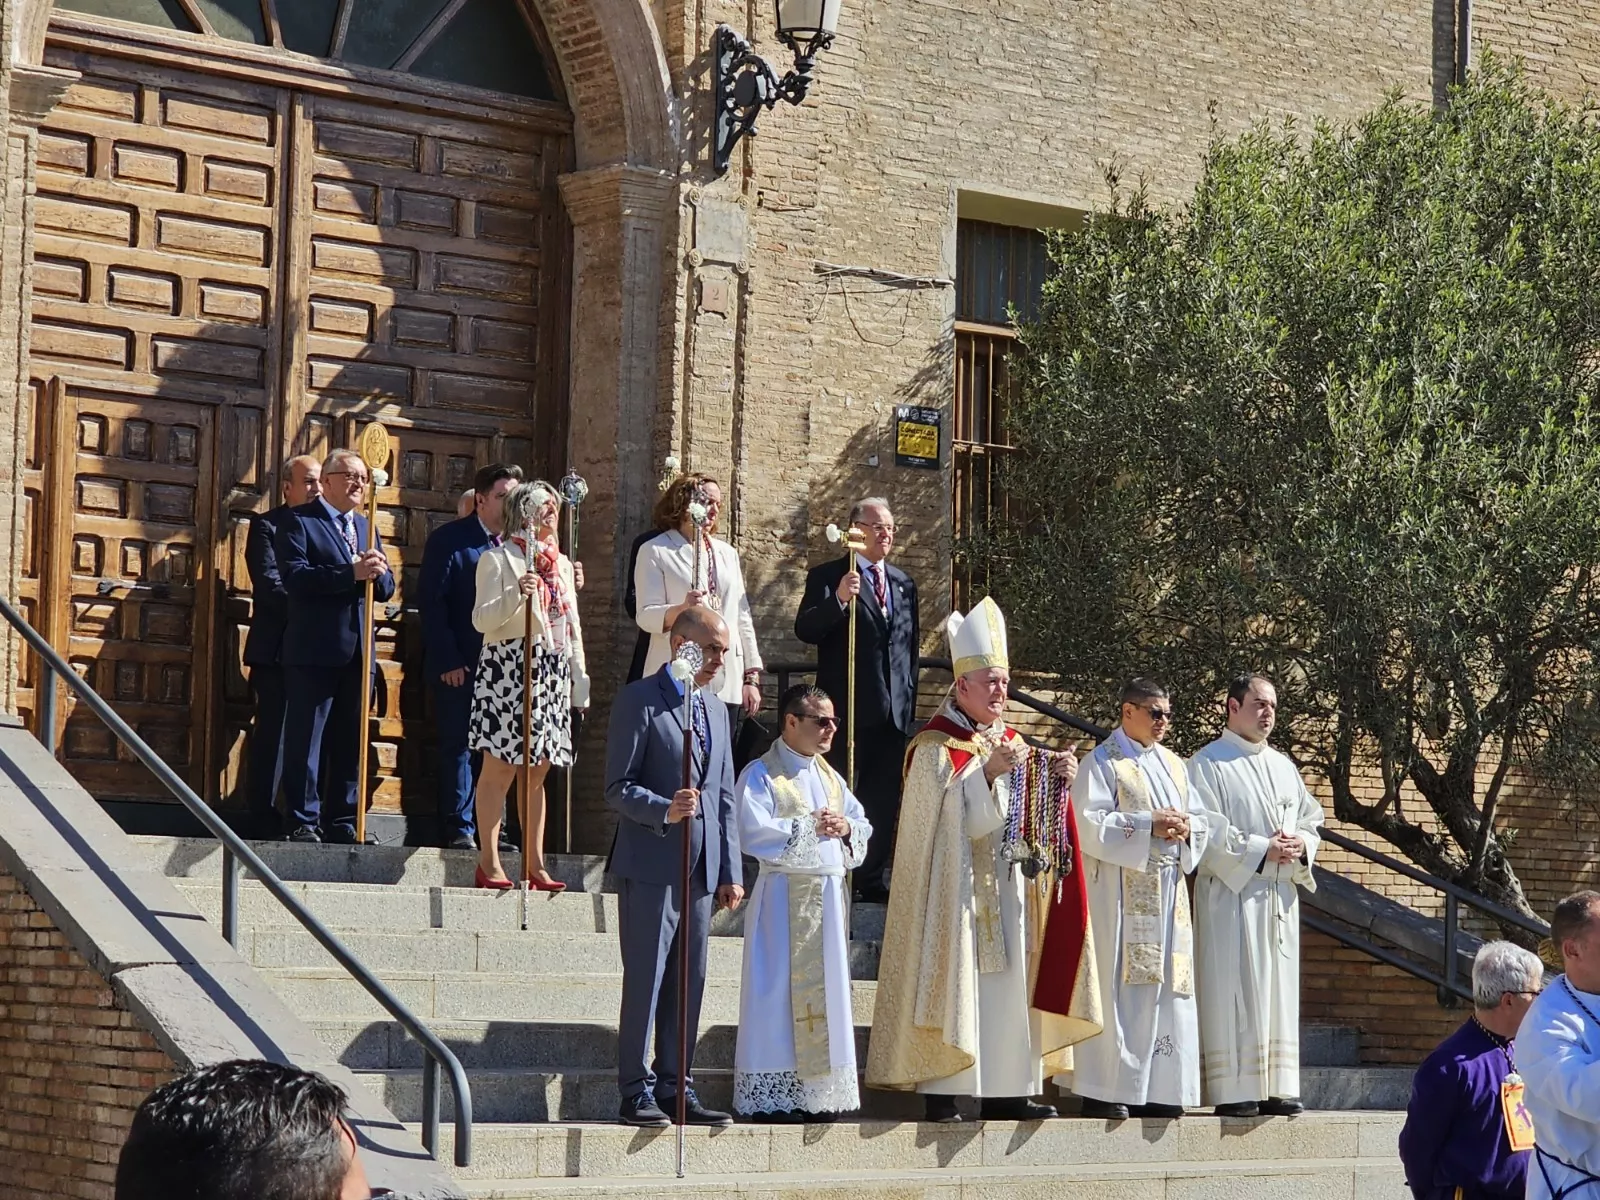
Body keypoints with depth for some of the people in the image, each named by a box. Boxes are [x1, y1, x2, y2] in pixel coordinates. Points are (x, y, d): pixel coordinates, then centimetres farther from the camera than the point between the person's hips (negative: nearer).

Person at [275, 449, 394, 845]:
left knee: (350, 741, 8)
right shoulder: (299, 521, -1)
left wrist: (377, 573, -9)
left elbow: (386, 589, 15)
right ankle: (303, 822, 1)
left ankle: (342, 821, 14)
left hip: (358, 651, 6)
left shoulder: (366, 528, 20)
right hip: (314, 651, -6)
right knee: (306, 739, -3)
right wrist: (352, 573, -23)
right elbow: (295, 577, -16)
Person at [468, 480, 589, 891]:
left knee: (538, 771, 7)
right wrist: (515, 595, -23)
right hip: (508, 664, -6)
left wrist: (579, 679, 17)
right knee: (499, 768, -7)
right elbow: (481, 619, -8)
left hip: (552, 669, 6)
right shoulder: (498, 558, 0)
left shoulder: (562, 564, 19)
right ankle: (489, 862, -6)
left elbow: (572, 626, 22)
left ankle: (536, 863, 10)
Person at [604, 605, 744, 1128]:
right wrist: (664, 810, -27)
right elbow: (618, 787, -9)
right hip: (651, 864, -7)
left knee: (690, 980, 8)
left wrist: (730, 872, 13)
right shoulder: (639, 701, -4)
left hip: (702, 869, 7)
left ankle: (676, 1085, 14)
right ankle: (636, 1089, 1)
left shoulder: (716, 711, 18)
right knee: (646, 978, -4)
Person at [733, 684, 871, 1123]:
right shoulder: (761, 775, -5)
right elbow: (755, 833, -17)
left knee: (827, 991, 7)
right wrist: (810, 828, -14)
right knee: (780, 994, -7)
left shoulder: (829, 777, 17)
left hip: (829, 895, 7)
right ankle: (771, 1097, -4)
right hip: (785, 897, -7)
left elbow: (864, 826, 18)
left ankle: (818, 1094, 13)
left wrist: (846, 829, -4)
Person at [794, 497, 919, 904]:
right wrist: (838, 599, -30)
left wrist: (909, 699, 15)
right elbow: (805, 630, -14)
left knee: (885, 800, 8)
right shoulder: (828, 577, -2)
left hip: (895, 709, 6)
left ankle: (871, 878, 16)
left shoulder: (903, 583, 17)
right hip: (850, 707, -6)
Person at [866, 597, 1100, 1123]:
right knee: (957, 981, -10)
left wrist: (1059, 781, -5)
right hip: (959, 892, -7)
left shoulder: (1010, 742, 15)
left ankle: (1005, 1092, 10)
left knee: (1010, 984, 6)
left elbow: (1033, 818, 12)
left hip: (1008, 891, 7)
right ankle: (941, 1094, -8)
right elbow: (957, 818, -17)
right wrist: (991, 772, -27)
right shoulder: (937, 747, -6)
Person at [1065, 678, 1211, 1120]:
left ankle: (1158, 1090, 8)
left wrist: (1186, 827, -5)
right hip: (1121, 892, -7)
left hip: (1168, 891, 7)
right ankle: (1104, 1090, -8)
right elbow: (1091, 823, -12)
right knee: (1120, 986, -9)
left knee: (1168, 986, 4)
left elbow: (1200, 817, 18)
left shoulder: (1173, 764, 19)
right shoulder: (1102, 762, -2)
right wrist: (1148, 826, -18)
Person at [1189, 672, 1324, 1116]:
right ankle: (1233, 1091, -7)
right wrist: (1260, 850, -16)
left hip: (1280, 895, 7)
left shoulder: (1283, 767, 18)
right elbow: (1206, 831, -11)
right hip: (1232, 892, -7)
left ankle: (1276, 1088, 7)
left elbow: (1311, 820, 20)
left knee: (1279, 989, 5)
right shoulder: (1208, 764, -2)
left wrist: (1302, 846, -2)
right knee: (1235, 990, -8)